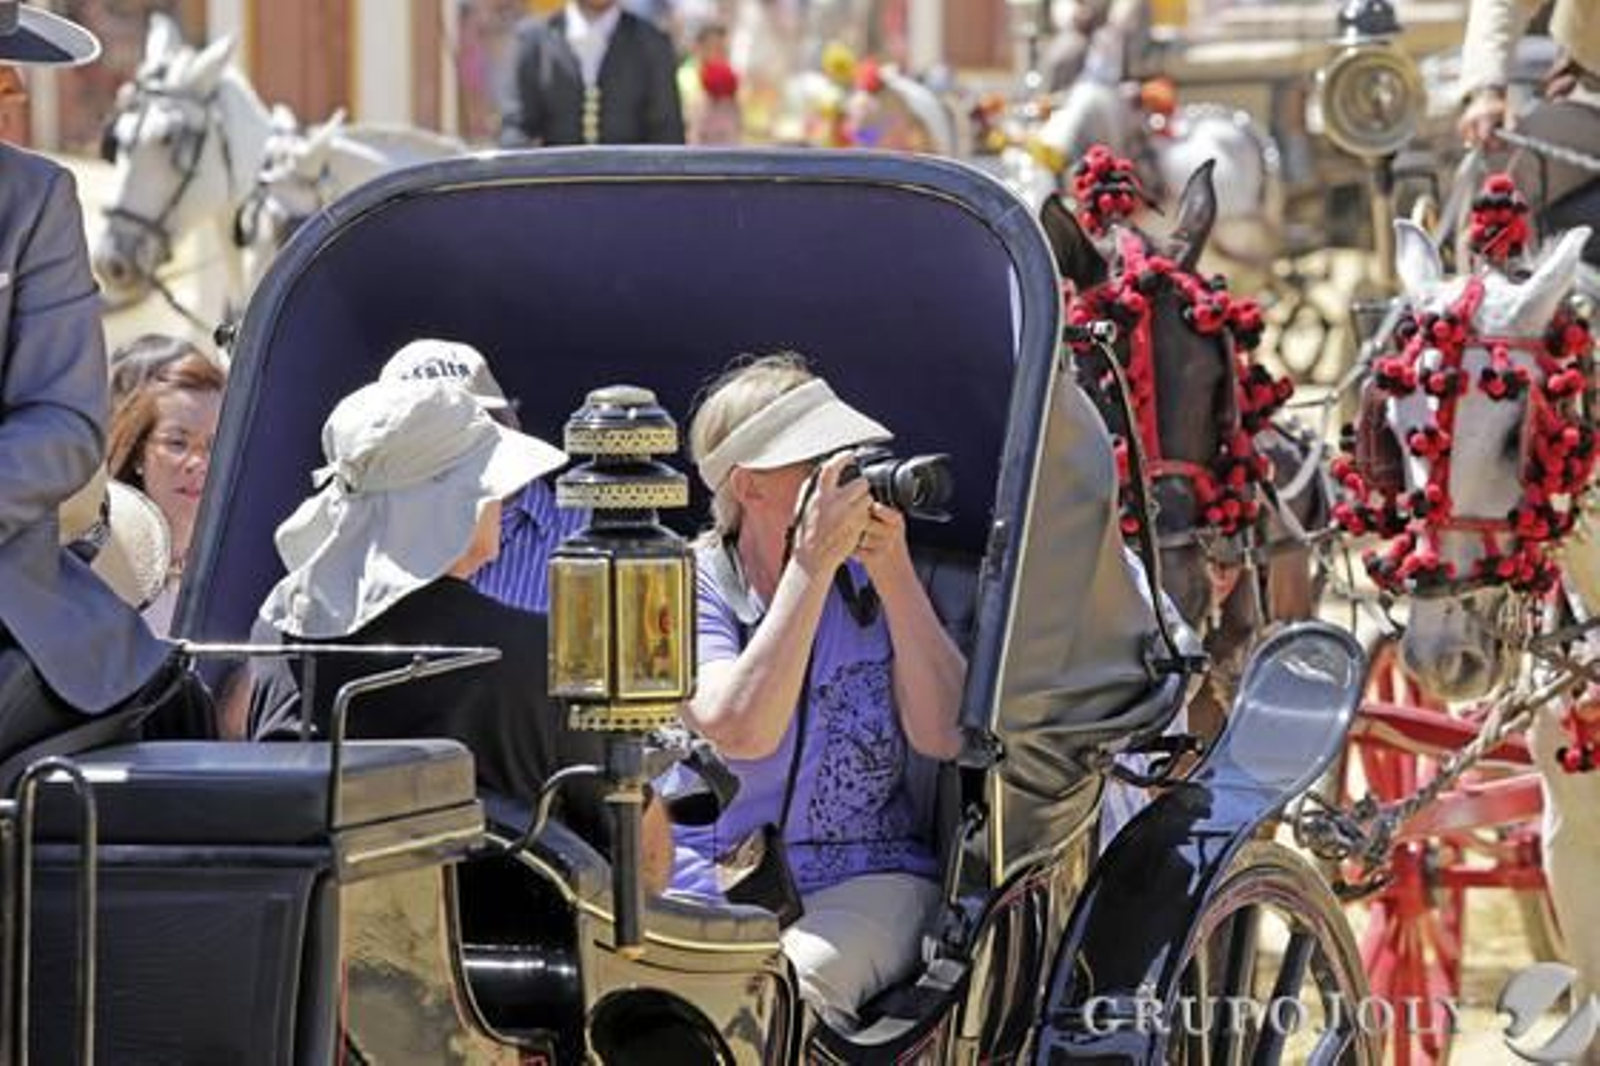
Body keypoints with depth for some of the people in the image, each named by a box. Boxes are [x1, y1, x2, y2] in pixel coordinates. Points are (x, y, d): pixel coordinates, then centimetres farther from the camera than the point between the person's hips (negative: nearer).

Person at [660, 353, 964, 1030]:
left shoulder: (867, 581, 4)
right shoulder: (690, 587, -3)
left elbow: (944, 737, -8)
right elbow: (741, 732, -22)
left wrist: (894, 575, -13)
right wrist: (811, 565, -21)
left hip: (863, 877, 1)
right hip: (708, 880, -1)